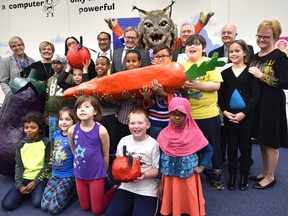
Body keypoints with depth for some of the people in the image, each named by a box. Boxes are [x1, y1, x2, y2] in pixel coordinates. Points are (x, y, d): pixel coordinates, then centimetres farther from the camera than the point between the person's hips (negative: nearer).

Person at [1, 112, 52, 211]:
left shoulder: (46, 142, -5)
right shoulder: (21, 144, 6)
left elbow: (48, 164, -6)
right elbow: (19, 165, 5)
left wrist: (35, 182, -12)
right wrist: (19, 185, -9)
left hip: (40, 178, -3)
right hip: (25, 177, 4)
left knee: (37, 203, -27)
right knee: (7, 204, -13)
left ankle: (35, 190, 5)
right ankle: (29, 192, 10)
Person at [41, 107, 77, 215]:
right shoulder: (55, 134, 5)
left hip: (69, 176, -6)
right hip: (55, 174, 6)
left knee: (53, 208, -13)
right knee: (44, 205, -4)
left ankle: (72, 190, 9)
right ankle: (66, 190, 16)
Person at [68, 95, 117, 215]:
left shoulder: (101, 130, -19)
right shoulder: (72, 130, -10)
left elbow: (106, 155, -6)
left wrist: (103, 173, 4)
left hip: (96, 175, -3)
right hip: (80, 174, 4)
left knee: (96, 210, 8)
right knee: (85, 207, 19)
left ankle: (115, 189, 29)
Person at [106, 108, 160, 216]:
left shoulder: (153, 144, -12)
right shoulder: (124, 141, 0)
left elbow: (157, 170, -8)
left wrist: (145, 174, -26)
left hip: (147, 190, -3)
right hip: (126, 186, 4)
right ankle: (131, 204, 17)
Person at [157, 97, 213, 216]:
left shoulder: (194, 133, -7)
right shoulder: (164, 134, -3)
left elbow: (208, 150, 7)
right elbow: (159, 159, 1)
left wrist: (202, 166, -5)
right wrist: (160, 183, 2)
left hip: (189, 178, -1)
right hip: (169, 178, 2)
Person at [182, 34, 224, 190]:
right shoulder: (181, 66, 7)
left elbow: (216, 85, -12)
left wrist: (196, 85, -23)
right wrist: (181, 86, -15)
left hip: (208, 113, -2)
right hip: (187, 114, 3)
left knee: (211, 145, 10)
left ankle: (215, 175, 30)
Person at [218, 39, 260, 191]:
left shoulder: (250, 71, -3)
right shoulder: (225, 72, 5)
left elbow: (256, 95, -7)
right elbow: (220, 95, 5)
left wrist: (244, 113, -15)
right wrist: (225, 112, -8)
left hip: (247, 115, -2)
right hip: (229, 115, 2)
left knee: (245, 145, 8)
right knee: (232, 145, 10)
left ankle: (244, 175, 24)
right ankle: (232, 175, 23)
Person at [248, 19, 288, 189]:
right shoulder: (256, 56, 11)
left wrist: (262, 76, -21)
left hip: (272, 104, -7)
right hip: (257, 102, 7)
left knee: (270, 140, 4)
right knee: (262, 139, 16)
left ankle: (271, 177, 20)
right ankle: (265, 172, 31)